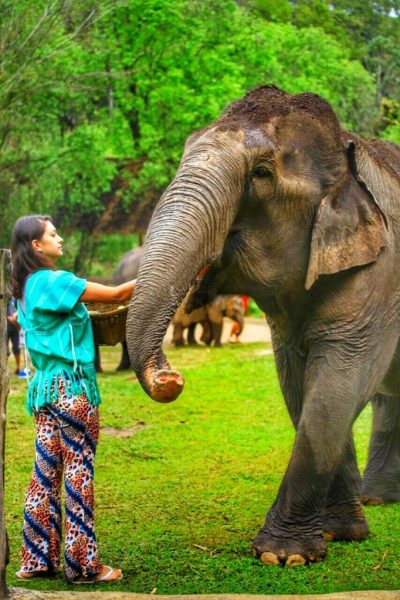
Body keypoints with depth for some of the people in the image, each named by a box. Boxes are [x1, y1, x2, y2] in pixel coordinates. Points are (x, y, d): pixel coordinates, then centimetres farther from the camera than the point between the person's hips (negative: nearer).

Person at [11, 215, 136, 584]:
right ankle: (83, 564, 3)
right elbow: (116, 294, -14)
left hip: (47, 386, 9)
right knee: (78, 473, -3)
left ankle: (38, 559, 13)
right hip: (72, 387, -9)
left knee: (46, 471, 10)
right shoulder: (54, 281, -13)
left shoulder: (28, 288, 15)